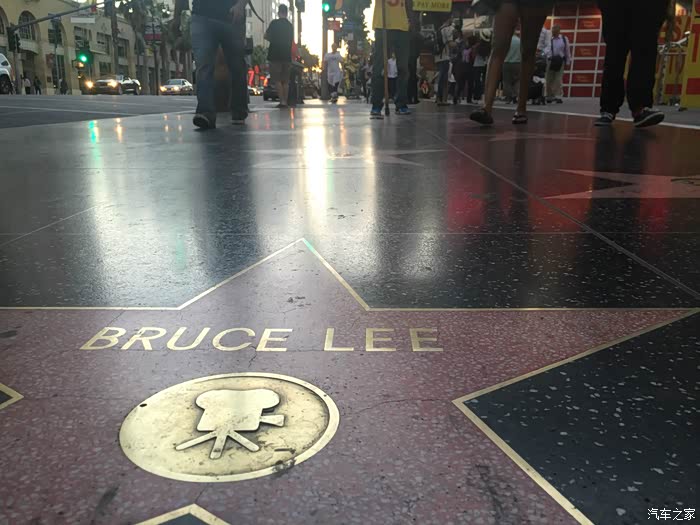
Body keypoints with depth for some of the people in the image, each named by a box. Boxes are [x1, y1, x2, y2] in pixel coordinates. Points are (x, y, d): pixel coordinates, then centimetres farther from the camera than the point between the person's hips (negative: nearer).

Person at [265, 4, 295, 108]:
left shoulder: (274, 23, -5)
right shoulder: (290, 25, 11)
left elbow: (266, 36, 1)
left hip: (275, 55, -5)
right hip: (287, 56, 5)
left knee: (277, 80, -3)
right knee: (285, 80, 8)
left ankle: (282, 102, -11)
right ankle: (286, 102, 6)